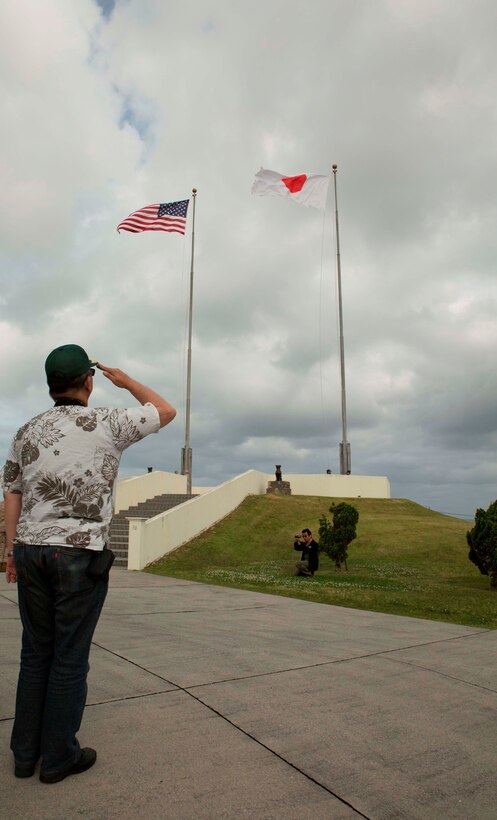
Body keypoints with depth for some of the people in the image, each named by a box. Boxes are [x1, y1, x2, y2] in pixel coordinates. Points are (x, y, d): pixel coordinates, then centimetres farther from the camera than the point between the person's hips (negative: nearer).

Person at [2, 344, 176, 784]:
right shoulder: (106, 423, -8)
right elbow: (166, 411, 4)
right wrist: (124, 380, 14)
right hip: (81, 553, -5)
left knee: (36, 653, 16)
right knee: (70, 657, 7)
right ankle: (59, 756, 19)